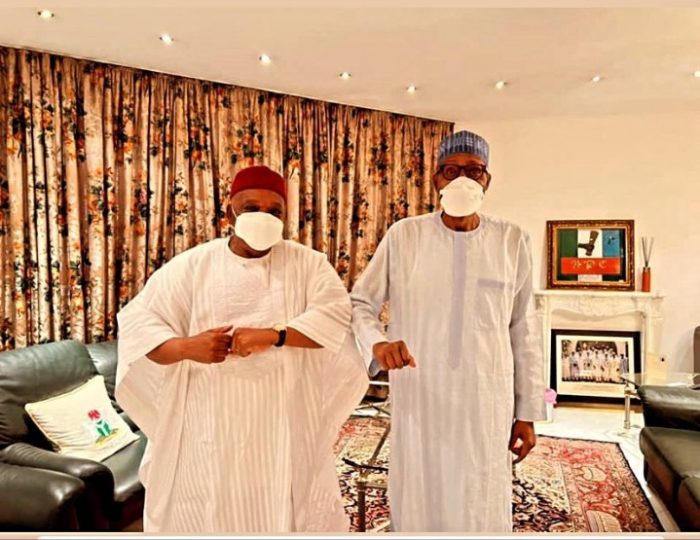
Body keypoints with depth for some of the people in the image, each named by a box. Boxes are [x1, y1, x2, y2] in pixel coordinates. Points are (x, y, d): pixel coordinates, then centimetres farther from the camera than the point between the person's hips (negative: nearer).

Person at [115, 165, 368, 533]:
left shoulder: (307, 263, 1)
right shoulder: (191, 265, 0)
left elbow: (337, 315, -12)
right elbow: (136, 322, -3)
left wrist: (273, 335, -25)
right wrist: (186, 346, -22)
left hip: (283, 424, 0)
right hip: (211, 424, 0)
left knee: (286, 508, 12)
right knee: (208, 512, 11)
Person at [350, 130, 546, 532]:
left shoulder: (512, 241, -1)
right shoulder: (403, 236, -4)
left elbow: (524, 331, 3)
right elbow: (360, 303, 0)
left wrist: (528, 411, 4)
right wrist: (376, 343, -21)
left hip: (486, 402, 1)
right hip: (419, 399, 0)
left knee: (483, 510, 12)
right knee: (419, 505, 13)